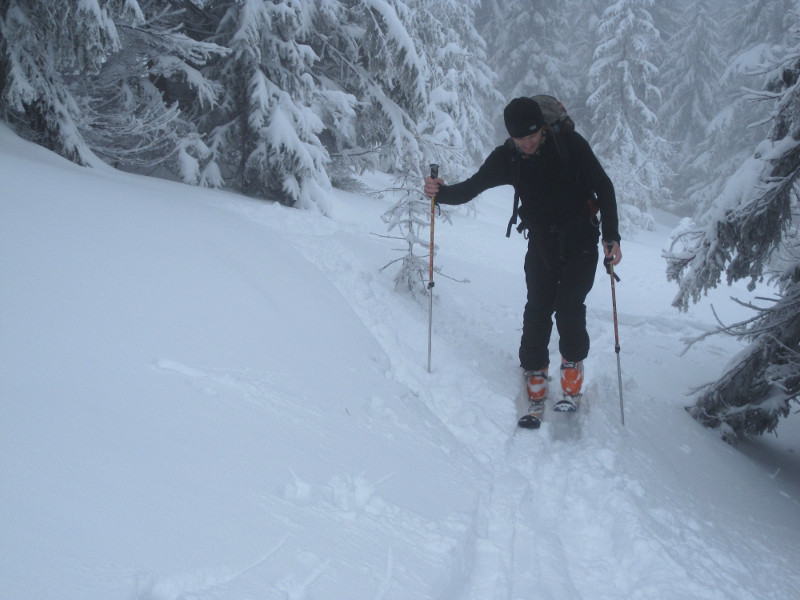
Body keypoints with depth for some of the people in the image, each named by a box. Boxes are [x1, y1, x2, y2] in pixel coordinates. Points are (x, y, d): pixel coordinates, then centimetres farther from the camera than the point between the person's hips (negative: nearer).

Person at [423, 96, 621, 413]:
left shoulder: (570, 144, -15)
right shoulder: (507, 157, -8)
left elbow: (603, 187, -9)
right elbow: (473, 186, -8)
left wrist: (612, 237, -14)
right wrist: (442, 192, -30)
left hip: (580, 240, -2)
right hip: (541, 241, 2)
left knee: (569, 306, -12)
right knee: (538, 309, -5)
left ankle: (572, 368, 7)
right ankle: (535, 376, 6)